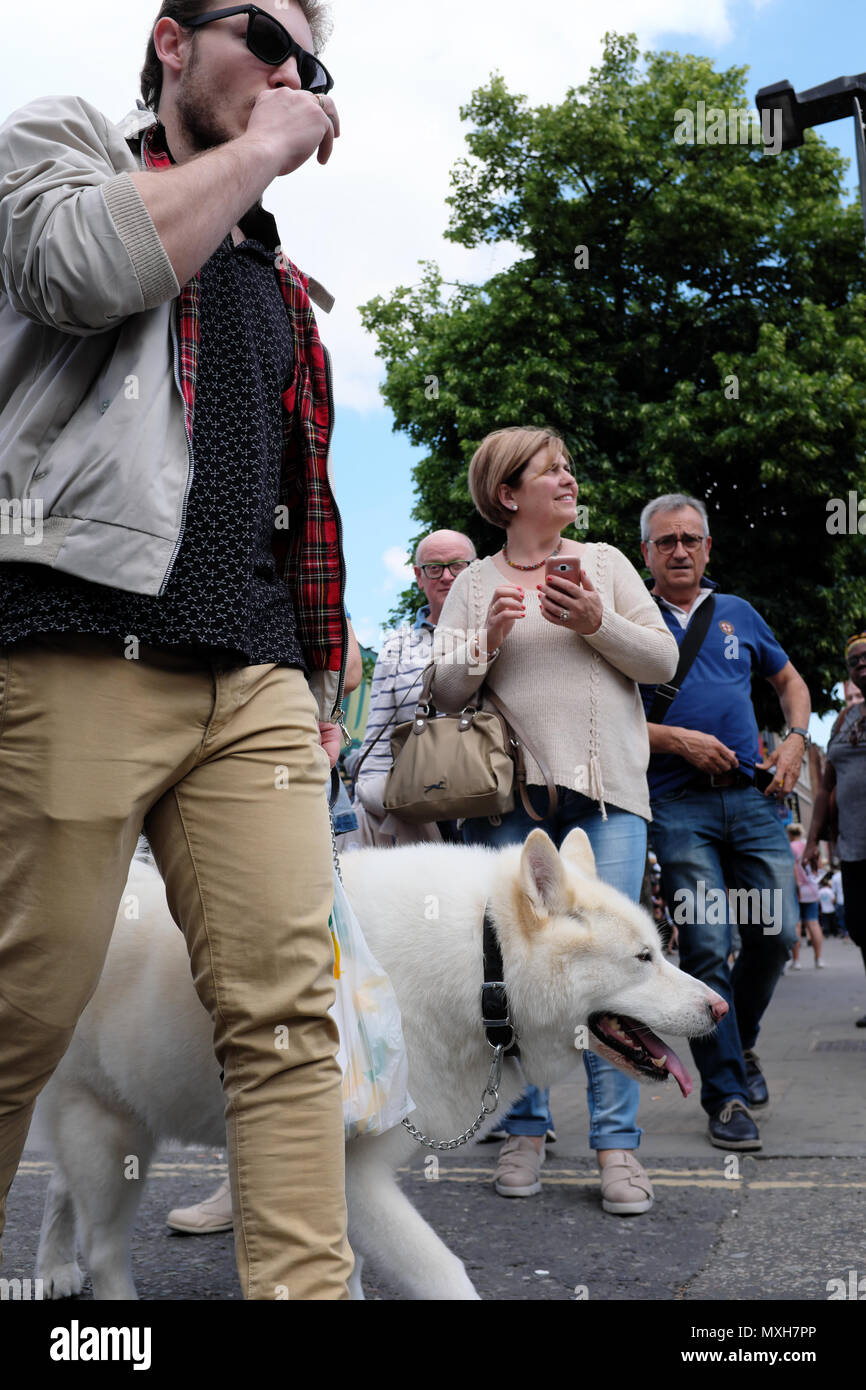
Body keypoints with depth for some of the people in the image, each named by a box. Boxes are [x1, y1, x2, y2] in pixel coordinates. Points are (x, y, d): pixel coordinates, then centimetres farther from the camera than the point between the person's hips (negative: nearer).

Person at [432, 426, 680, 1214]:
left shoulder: (605, 562, 14)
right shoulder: (476, 584, 12)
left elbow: (664, 661, 7)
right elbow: (443, 692, 7)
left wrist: (597, 623, -8)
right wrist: (486, 640, -9)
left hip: (609, 789, 0)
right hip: (512, 789, 0)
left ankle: (617, 1143, 1)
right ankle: (525, 1132, 14)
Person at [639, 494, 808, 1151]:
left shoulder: (738, 614, 16)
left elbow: (791, 682, 27)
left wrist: (796, 741, 9)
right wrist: (680, 740, -11)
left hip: (751, 797, 3)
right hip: (677, 806, -3)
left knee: (776, 932, -3)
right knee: (705, 945, -7)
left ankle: (741, 1041, 26)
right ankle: (726, 1093, 3)